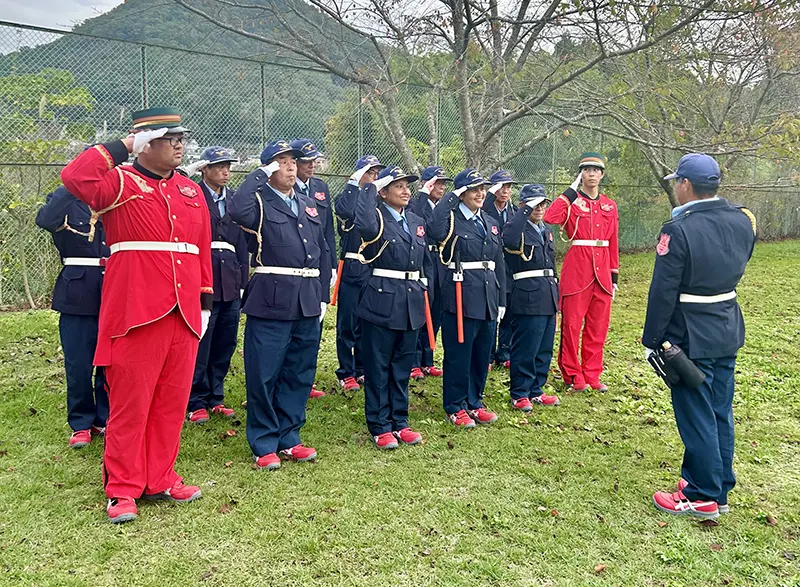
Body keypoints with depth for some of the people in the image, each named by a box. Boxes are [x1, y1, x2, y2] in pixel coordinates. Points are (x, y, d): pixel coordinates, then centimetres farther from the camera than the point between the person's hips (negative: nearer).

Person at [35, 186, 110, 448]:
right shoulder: (64, 202, 2)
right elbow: (44, 219, -20)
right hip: (78, 292, -2)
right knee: (78, 363, 1)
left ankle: (104, 419, 20)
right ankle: (81, 424, 16)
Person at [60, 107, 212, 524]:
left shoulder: (191, 192, 15)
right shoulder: (120, 183, -1)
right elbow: (75, 177, -21)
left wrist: (205, 300, 10)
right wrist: (119, 147, -8)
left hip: (183, 316, 5)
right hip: (135, 314, -5)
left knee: (172, 402, 11)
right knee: (130, 403, 2)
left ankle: (160, 480, 25)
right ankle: (122, 489, 16)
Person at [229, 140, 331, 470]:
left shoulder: (309, 206, 18)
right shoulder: (260, 202, -1)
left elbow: (323, 254, 19)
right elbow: (237, 210, -26)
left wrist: (323, 297, 12)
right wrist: (259, 175, -12)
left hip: (308, 303, 6)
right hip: (272, 300, -6)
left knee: (300, 373, 12)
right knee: (264, 375, 0)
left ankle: (288, 439, 25)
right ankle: (264, 445, 14)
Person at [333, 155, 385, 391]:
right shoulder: (348, 197, -3)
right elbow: (344, 211, -26)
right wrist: (354, 184, -16)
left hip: (376, 270, 5)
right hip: (352, 270, -5)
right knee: (347, 325, 2)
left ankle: (362, 369, 24)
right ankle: (346, 374, 12)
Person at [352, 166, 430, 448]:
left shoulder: (416, 221, 13)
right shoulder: (378, 217, -7)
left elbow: (426, 260, 22)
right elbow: (365, 225, -33)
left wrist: (424, 288, 12)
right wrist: (370, 188, -21)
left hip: (411, 302, 6)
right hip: (382, 300, -6)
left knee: (403, 366, 14)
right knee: (378, 367, 4)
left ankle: (399, 422, 25)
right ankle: (380, 426, 15)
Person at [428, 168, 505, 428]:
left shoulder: (490, 223, 15)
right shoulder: (452, 219, -5)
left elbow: (499, 264, 16)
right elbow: (436, 230, -31)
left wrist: (501, 300, 13)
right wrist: (450, 198, -19)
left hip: (488, 297, 7)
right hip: (462, 295, -7)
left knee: (482, 353, 14)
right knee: (458, 353, 1)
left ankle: (474, 402, 29)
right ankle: (456, 407, 15)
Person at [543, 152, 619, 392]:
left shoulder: (610, 206, 13)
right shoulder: (571, 201, 0)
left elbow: (613, 243, 14)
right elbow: (549, 217, -21)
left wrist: (614, 276, 11)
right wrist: (572, 191, -13)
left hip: (602, 272, 4)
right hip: (576, 270, -4)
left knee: (598, 326, 8)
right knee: (572, 324, 1)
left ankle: (592, 375, 19)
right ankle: (572, 375, 13)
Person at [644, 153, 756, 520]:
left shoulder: (678, 231, -20)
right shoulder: (743, 221, 1)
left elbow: (663, 293, -18)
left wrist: (651, 341, -11)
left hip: (689, 337, -7)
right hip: (728, 331, 7)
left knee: (696, 416, 4)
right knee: (720, 412, 17)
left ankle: (703, 497, 15)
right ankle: (719, 487, 30)